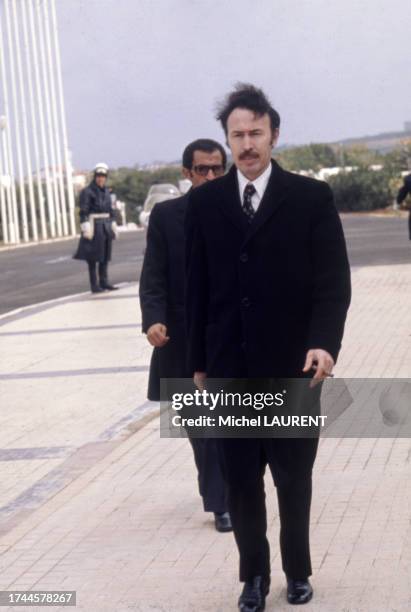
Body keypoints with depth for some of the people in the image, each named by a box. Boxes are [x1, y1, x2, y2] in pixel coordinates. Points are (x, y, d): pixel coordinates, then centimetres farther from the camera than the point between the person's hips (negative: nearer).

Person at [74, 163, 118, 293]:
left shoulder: (106, 192, 14)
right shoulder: (87, 192, -8)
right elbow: (83, 212, -14)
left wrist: (113, 226, 18)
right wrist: (86, 229, -20)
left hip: (106, 226, 7)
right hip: (94, 226, -7)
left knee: (105, 256, 9)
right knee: (93, 257, -4)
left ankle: (104, 282, 16)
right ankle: (94, 286, -2)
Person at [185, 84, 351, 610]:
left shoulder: (311, 198, -3)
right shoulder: (204, 202, 3)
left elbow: (333, 281, -6)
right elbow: (198, 287, 7)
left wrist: (324, 343, -21)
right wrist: (198, 362, 7)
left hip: (291, 367, -2)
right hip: (229, 369, 2)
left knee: (293, 477, 12)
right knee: (240, 481, 8)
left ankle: (297, 570, 30)